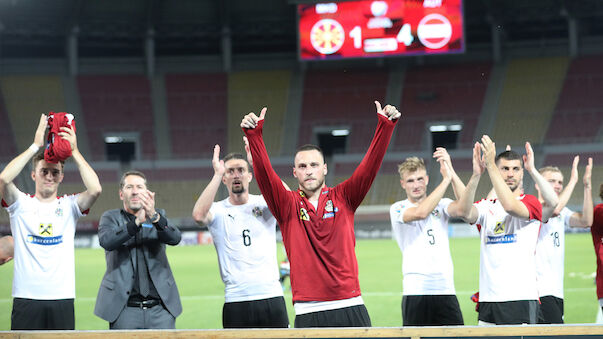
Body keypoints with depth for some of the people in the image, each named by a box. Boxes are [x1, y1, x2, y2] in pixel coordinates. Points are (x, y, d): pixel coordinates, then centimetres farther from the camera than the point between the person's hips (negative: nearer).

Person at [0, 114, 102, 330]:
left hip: (62, 298, 1)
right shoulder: (21, 204, 7)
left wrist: (74, 151, -8)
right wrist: (36, 145, -10)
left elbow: (95, 189, -9)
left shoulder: (68, 206, 10)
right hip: (26, 298, -1)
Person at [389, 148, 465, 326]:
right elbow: (420, 212, -17)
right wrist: (446, 179, -14)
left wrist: (451, 171, -15)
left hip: (446, 289, 3)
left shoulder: (441, 204, 14)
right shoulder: (398, 209, 4)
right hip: (415, 292, -3)